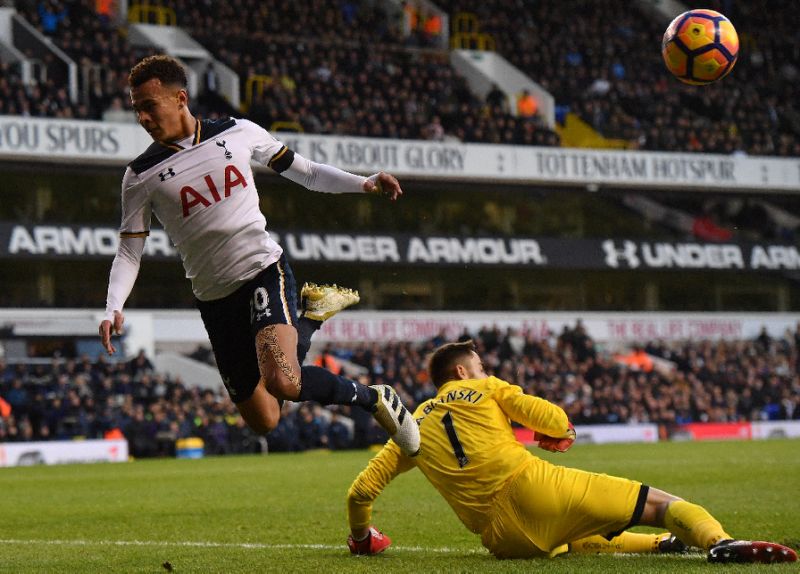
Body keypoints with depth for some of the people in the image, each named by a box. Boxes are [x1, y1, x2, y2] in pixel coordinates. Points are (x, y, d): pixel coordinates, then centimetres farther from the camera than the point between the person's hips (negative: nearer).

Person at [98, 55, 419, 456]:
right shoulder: (141, 176, -1)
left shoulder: (237, 133, 0)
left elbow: (301, 170, 12)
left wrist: (362, 183, -1)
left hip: (263, 269, -2)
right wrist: (113, 308, -16)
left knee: (282, 382, -29)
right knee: (264, 421, 5)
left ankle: (371, 397, -2)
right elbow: (129, 252, 1)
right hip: (214, 298, 3)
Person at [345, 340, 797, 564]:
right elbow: (555, 420, 8)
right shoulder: (485, 390, 15)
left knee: (573, 540, 36)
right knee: (659, 504, -3)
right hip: (529, 485, -4)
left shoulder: (413, 426, 24)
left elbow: (362, 489, 20)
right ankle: (718, 541, -31)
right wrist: (561, 430, 32)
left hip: (502, 538, 4)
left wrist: (362, 537, 37)